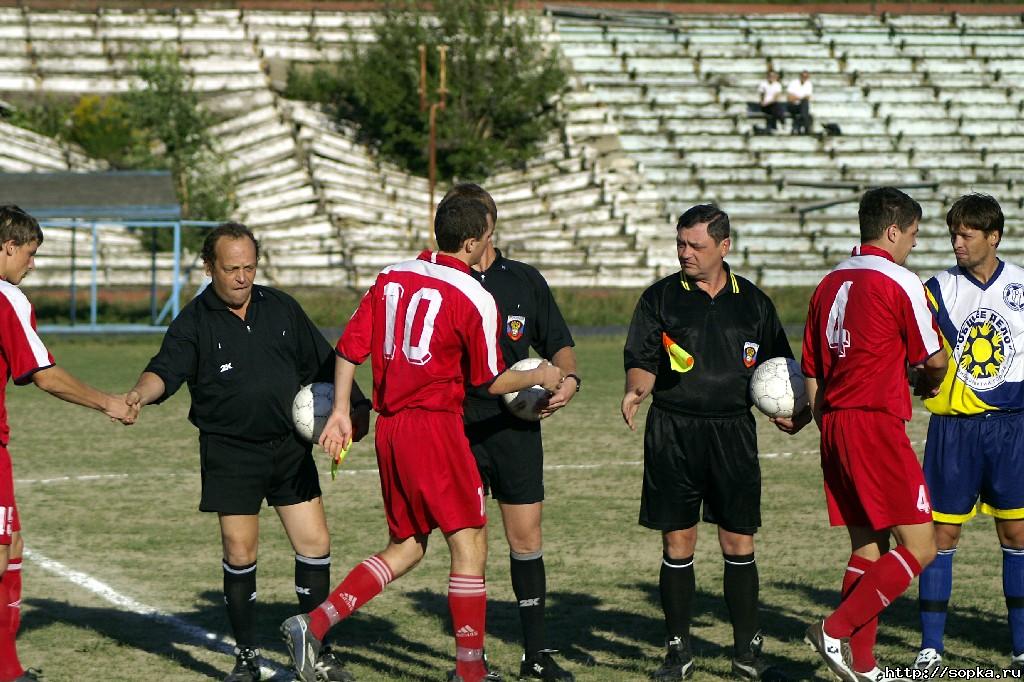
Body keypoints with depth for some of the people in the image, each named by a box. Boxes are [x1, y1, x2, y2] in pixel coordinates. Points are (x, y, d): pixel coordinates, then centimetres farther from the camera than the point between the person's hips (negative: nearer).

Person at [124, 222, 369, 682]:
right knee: (239, 553, -3)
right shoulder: (194, 322, -3)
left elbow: (323, 364, 16)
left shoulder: (281, 309, 8)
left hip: (290, 448, 3)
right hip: (230, 451, -3)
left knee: (314, 545, -1)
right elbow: (166, 370, -17)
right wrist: (140, 393, -38)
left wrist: (355, 406, 9)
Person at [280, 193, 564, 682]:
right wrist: (540, 378, 15)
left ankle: (314, 624, 3)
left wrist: (341, 411, 11)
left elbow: (350, 347, 7)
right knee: (469, 543, 2)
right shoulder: (474, 299, -9)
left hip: (388, 427, 7)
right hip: (435, 426, -7)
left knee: (405, 547, 16)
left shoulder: (391, 278, 9)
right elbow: (492, 382, -1)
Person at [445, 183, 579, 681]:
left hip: (516, 429, 2)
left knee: (526, 537, 4)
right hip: (457, 428, -2)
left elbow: (558, 344, 15)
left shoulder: (524, 281, 9)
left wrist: (568, 379, -5)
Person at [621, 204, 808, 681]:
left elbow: (777, 365, 16)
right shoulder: (660, 298, 4)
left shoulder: (753, 302, 9)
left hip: (733, 432, 1)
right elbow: (641, 360, 0)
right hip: (673, 433, -1)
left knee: (739, 544, 1)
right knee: (677, 545, 2)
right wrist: (636, 390, -21)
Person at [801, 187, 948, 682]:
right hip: (877, 424, -8)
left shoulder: (830, 283, 13)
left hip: (834, 424, 8)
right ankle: (836, 631, -13)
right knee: (918, 549, -4)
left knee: (867, 548, 13)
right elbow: (933, 359, -1)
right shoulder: (900, 283, -8)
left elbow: (811, 371, 16)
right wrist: (930, 384, 22)